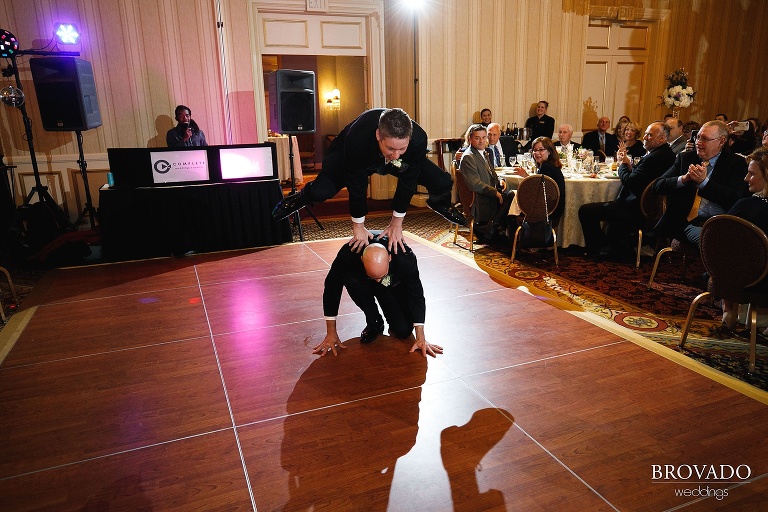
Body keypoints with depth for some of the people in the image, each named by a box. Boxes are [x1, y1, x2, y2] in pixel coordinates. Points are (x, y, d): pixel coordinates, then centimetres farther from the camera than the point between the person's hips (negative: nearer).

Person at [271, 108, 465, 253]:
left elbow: (407, 182, -24)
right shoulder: (356, 138, -44)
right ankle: (302, 197, 13)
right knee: (320, 191, -27)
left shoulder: (418, 139, -38)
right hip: (349, 158, -2)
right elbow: (356, 185, -30)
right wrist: (358, 226, -19)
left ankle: (437, 203, 27)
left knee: (443, 183, -13)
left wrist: (396, 223, -16)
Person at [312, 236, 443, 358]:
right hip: (363, 285, 1)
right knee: (350, 280, -34)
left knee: (403, 331, -20)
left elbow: (416, 295, -25)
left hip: (394, 287, -1)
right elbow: (332, 287, -26)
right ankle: (374, 322, -9)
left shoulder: (405, 259, -37)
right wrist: (331, 333, -23)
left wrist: (421, 338, -23)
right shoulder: (349, 253, -38)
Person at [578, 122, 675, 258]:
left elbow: (629, 181, -22)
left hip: (635, 211, -12)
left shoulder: (654, 157, -24)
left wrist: (623, 164, -4)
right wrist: (629, 165, -2)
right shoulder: (667, 154, 9)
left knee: (585, 210, -9)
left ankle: (595, 251, 8)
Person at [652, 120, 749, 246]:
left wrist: (704, 181, -15)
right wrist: (684, 179, -10)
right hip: (684, 222, 1)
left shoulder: (736, 163, 9)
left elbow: (735, 198, -6)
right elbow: (658, 186, 7)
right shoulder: (685, 158, 16)